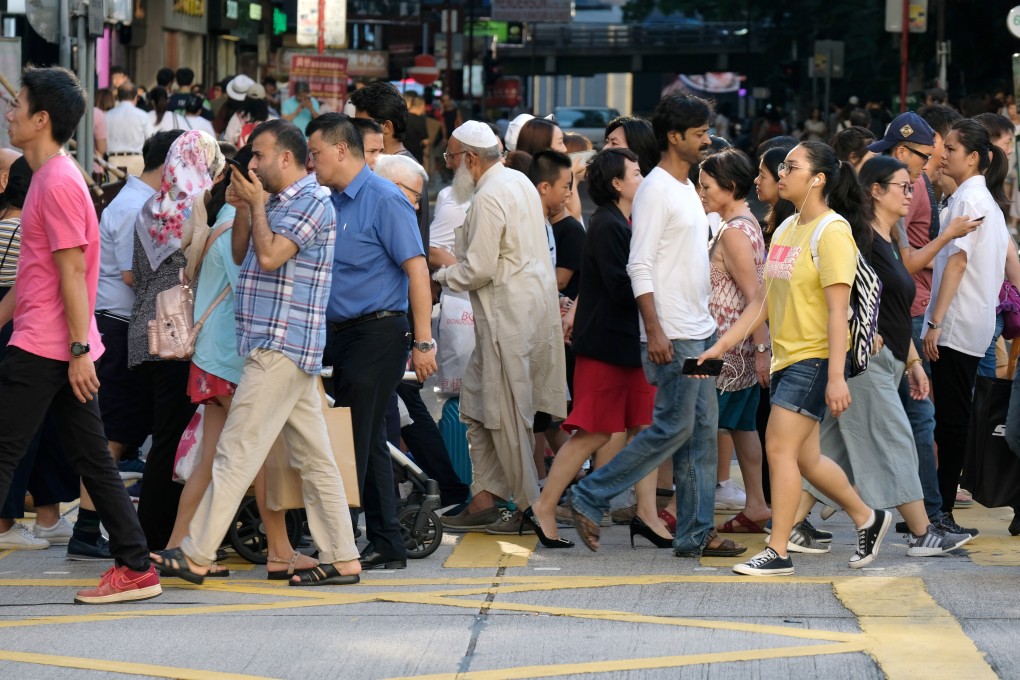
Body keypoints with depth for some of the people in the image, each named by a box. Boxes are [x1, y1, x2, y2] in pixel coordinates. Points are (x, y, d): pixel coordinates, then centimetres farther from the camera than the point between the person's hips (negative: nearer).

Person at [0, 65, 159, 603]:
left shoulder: (57, 183, -14)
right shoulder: (48, 177, 17)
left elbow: (72, 272, -18)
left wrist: (79, 349, -19)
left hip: (44, 350, -10)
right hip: (63, 350, 10)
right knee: (92, 458, 9)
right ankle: (135, 566, 10)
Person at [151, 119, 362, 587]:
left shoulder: (311, 202, -10)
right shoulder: (278, 204, 19)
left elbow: (269, 256, -20)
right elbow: (241, 256, 21)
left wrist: (257, 203, -7)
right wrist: (242, 208, 7)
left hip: (281, 349, -10)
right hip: (284, 351, 10)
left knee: (237, 451, -10)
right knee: (315, 457, 7)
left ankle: (195, 556, -10)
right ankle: (342, 559, 8)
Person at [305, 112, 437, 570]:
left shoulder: (383, 200, -11)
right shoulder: (333, 203, 15)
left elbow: (416, 268, -15)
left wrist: (423, 342, -19)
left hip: (377, 332, -9)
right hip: (342, 334, 9)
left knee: (354, 441, -9)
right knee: (368, 441, 11)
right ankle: (386, 546, 16)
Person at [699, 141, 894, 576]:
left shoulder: (832, 232, -13)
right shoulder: (786, 230, 13)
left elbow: (838, 309, -19)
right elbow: (763, 300, 17)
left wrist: (836, 377, -24)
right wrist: (721, 346, 12)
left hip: (815, 358, -9)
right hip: (786, 357, 9)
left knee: (780, 447, -12)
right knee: (805, 457, 12)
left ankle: (778, 552, -6)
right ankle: (867, 519, 30)